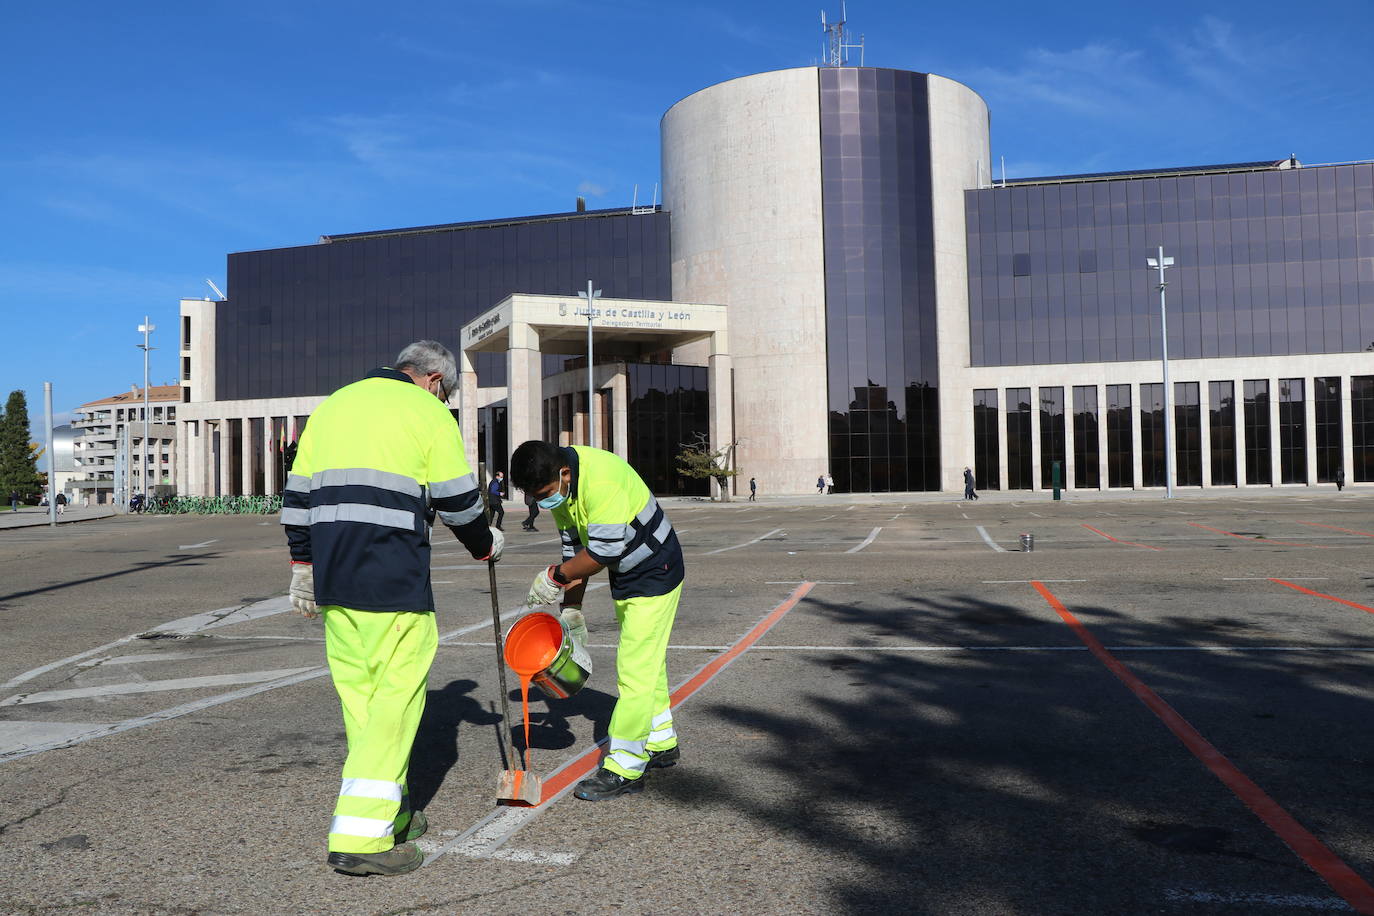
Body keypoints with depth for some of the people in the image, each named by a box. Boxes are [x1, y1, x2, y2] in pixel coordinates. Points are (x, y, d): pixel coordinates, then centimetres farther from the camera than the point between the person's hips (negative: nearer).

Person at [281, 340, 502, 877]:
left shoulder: (333, 404, 20)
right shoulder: (427, 411, 1)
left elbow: (297, 494, 19)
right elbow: (458, 500, 1)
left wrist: (302, 565, 23)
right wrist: (486, 546, 19)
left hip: (333, 579, 7)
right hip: (393, 580, -7)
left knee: (359, 692, 12)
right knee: (398, 695, -2)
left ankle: (390, 816, 22)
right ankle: (360, 837, -5)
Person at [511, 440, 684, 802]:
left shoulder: (602, 480, -32)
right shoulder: (560, 488, -3)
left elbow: (602, 552, -31)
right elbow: (575, 547, 5)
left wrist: (555, 576, -17)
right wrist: (572, 608, 4)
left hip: (654, 575, -9)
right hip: (626, 577, 9)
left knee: (635, 669, -10)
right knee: (647, 663, 19)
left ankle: (624, 768, -3)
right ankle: (661, 743, 33)